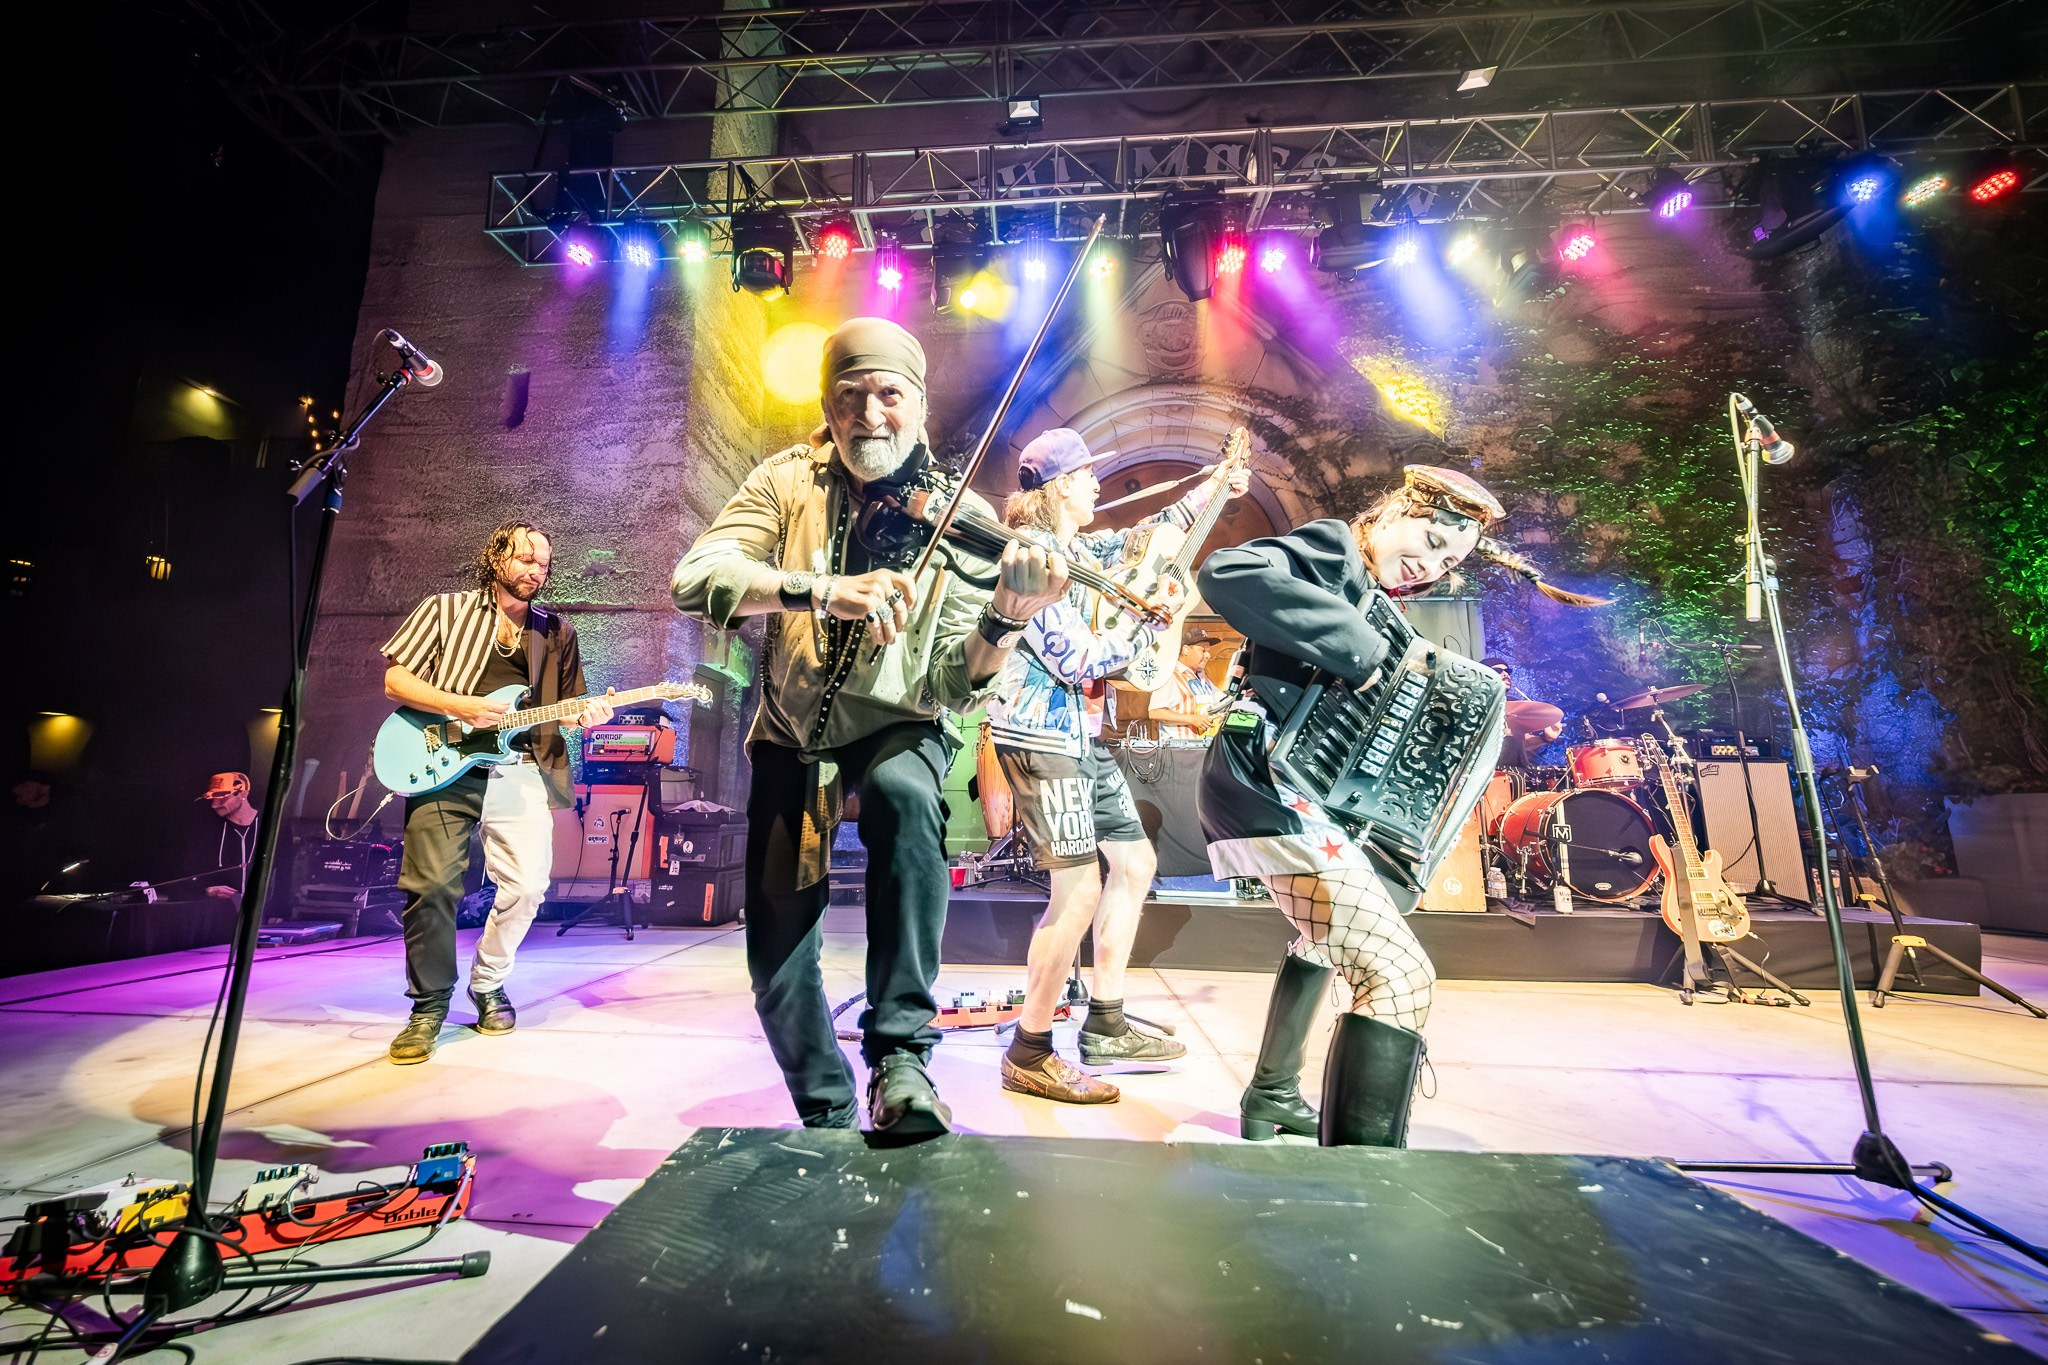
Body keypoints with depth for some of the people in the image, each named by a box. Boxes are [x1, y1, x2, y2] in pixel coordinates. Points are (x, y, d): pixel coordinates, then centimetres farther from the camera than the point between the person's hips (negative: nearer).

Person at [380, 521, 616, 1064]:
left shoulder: (558, 631, 17)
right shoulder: (447, 609, 10)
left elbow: (565, 709, 19)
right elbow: (395, 678, 3)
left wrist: (587, 716, -5)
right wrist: (461, 706, -13)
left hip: (519, 770, 2)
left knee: (527, 884, -6)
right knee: (431, 885, -9)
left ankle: (487, 984, 19)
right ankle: (430, 1005, 11)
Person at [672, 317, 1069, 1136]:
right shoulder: (790, 482, -7)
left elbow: (956, 687, -20)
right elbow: (696, 578, -23)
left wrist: (1006, 619, -40)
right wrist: (820, 590, -39)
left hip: (894, 729, -2)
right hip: (792, 735, 2)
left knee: (906, 795, -38)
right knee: (777, 958, 1)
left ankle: (900, 1053, -23)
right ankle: (829, 1116, 28)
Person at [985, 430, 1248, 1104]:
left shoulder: (1081, 549, 15)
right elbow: (1074, 660, -20)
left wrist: (1212, 488, 35)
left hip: (1083, 736, 11)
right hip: (1041, 736, -10)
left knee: (1134, 862, 13)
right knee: (1079, 890, -11)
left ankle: (1106, 1027, 24)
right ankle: (1029, 1056, 6)